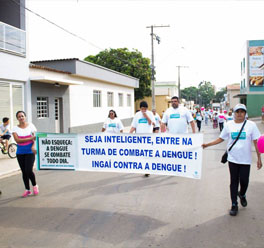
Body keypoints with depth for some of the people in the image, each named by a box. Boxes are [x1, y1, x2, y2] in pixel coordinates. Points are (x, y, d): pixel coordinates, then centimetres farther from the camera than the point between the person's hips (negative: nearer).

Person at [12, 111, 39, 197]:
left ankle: (35, 185, 15)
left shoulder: (31, 125, 0)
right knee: (24, 172, 7)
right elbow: (17, 140, -10)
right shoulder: (15, 128, 1)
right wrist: (30, 138, -17)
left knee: (29, 170, -11)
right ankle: (27, 190, 21)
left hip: (30, 152, -2)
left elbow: (35, 137, -3)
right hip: (20, 152, 2)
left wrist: (33, 146, -23)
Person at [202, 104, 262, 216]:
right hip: (232, 159, 1)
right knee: (234, 181, 7)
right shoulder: (229, 125, 0)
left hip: (245, 159, -1)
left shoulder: (251, 125, -5)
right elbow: (220, 139, 5)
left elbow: (256, 142, -3)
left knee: (244, 180, 4)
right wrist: (207, 145, -2)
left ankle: (242, 194, 38)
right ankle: (234, 205, 19)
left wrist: (259, 158, -5)